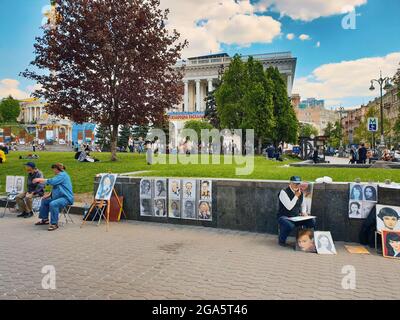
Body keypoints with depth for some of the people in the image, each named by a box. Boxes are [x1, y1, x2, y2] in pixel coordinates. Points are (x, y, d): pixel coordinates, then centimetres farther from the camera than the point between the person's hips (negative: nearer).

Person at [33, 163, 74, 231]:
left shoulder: (62, 175, -13)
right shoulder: (60, 175, 18)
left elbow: (52, 181, -25)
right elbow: (56, 189, 23)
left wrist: (40, 180, -14)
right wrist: (49, 194, 9)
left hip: (66, 198, -12)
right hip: (59, 197, 12)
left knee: (53, 204, -34)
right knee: (45, 201, 18)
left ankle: (54, 224, -25)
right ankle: (45, 219, 25)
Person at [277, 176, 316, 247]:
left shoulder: (301, 193, 7)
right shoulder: (283, 192, -13)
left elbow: (303, 205, 22)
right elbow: (289, 207, -22)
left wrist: (304, 212, 1)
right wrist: (296, 196, -19)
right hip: (284, 217, -6)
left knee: (312, 221, -16)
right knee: (289, 225, -38)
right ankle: (281, 240, -8)